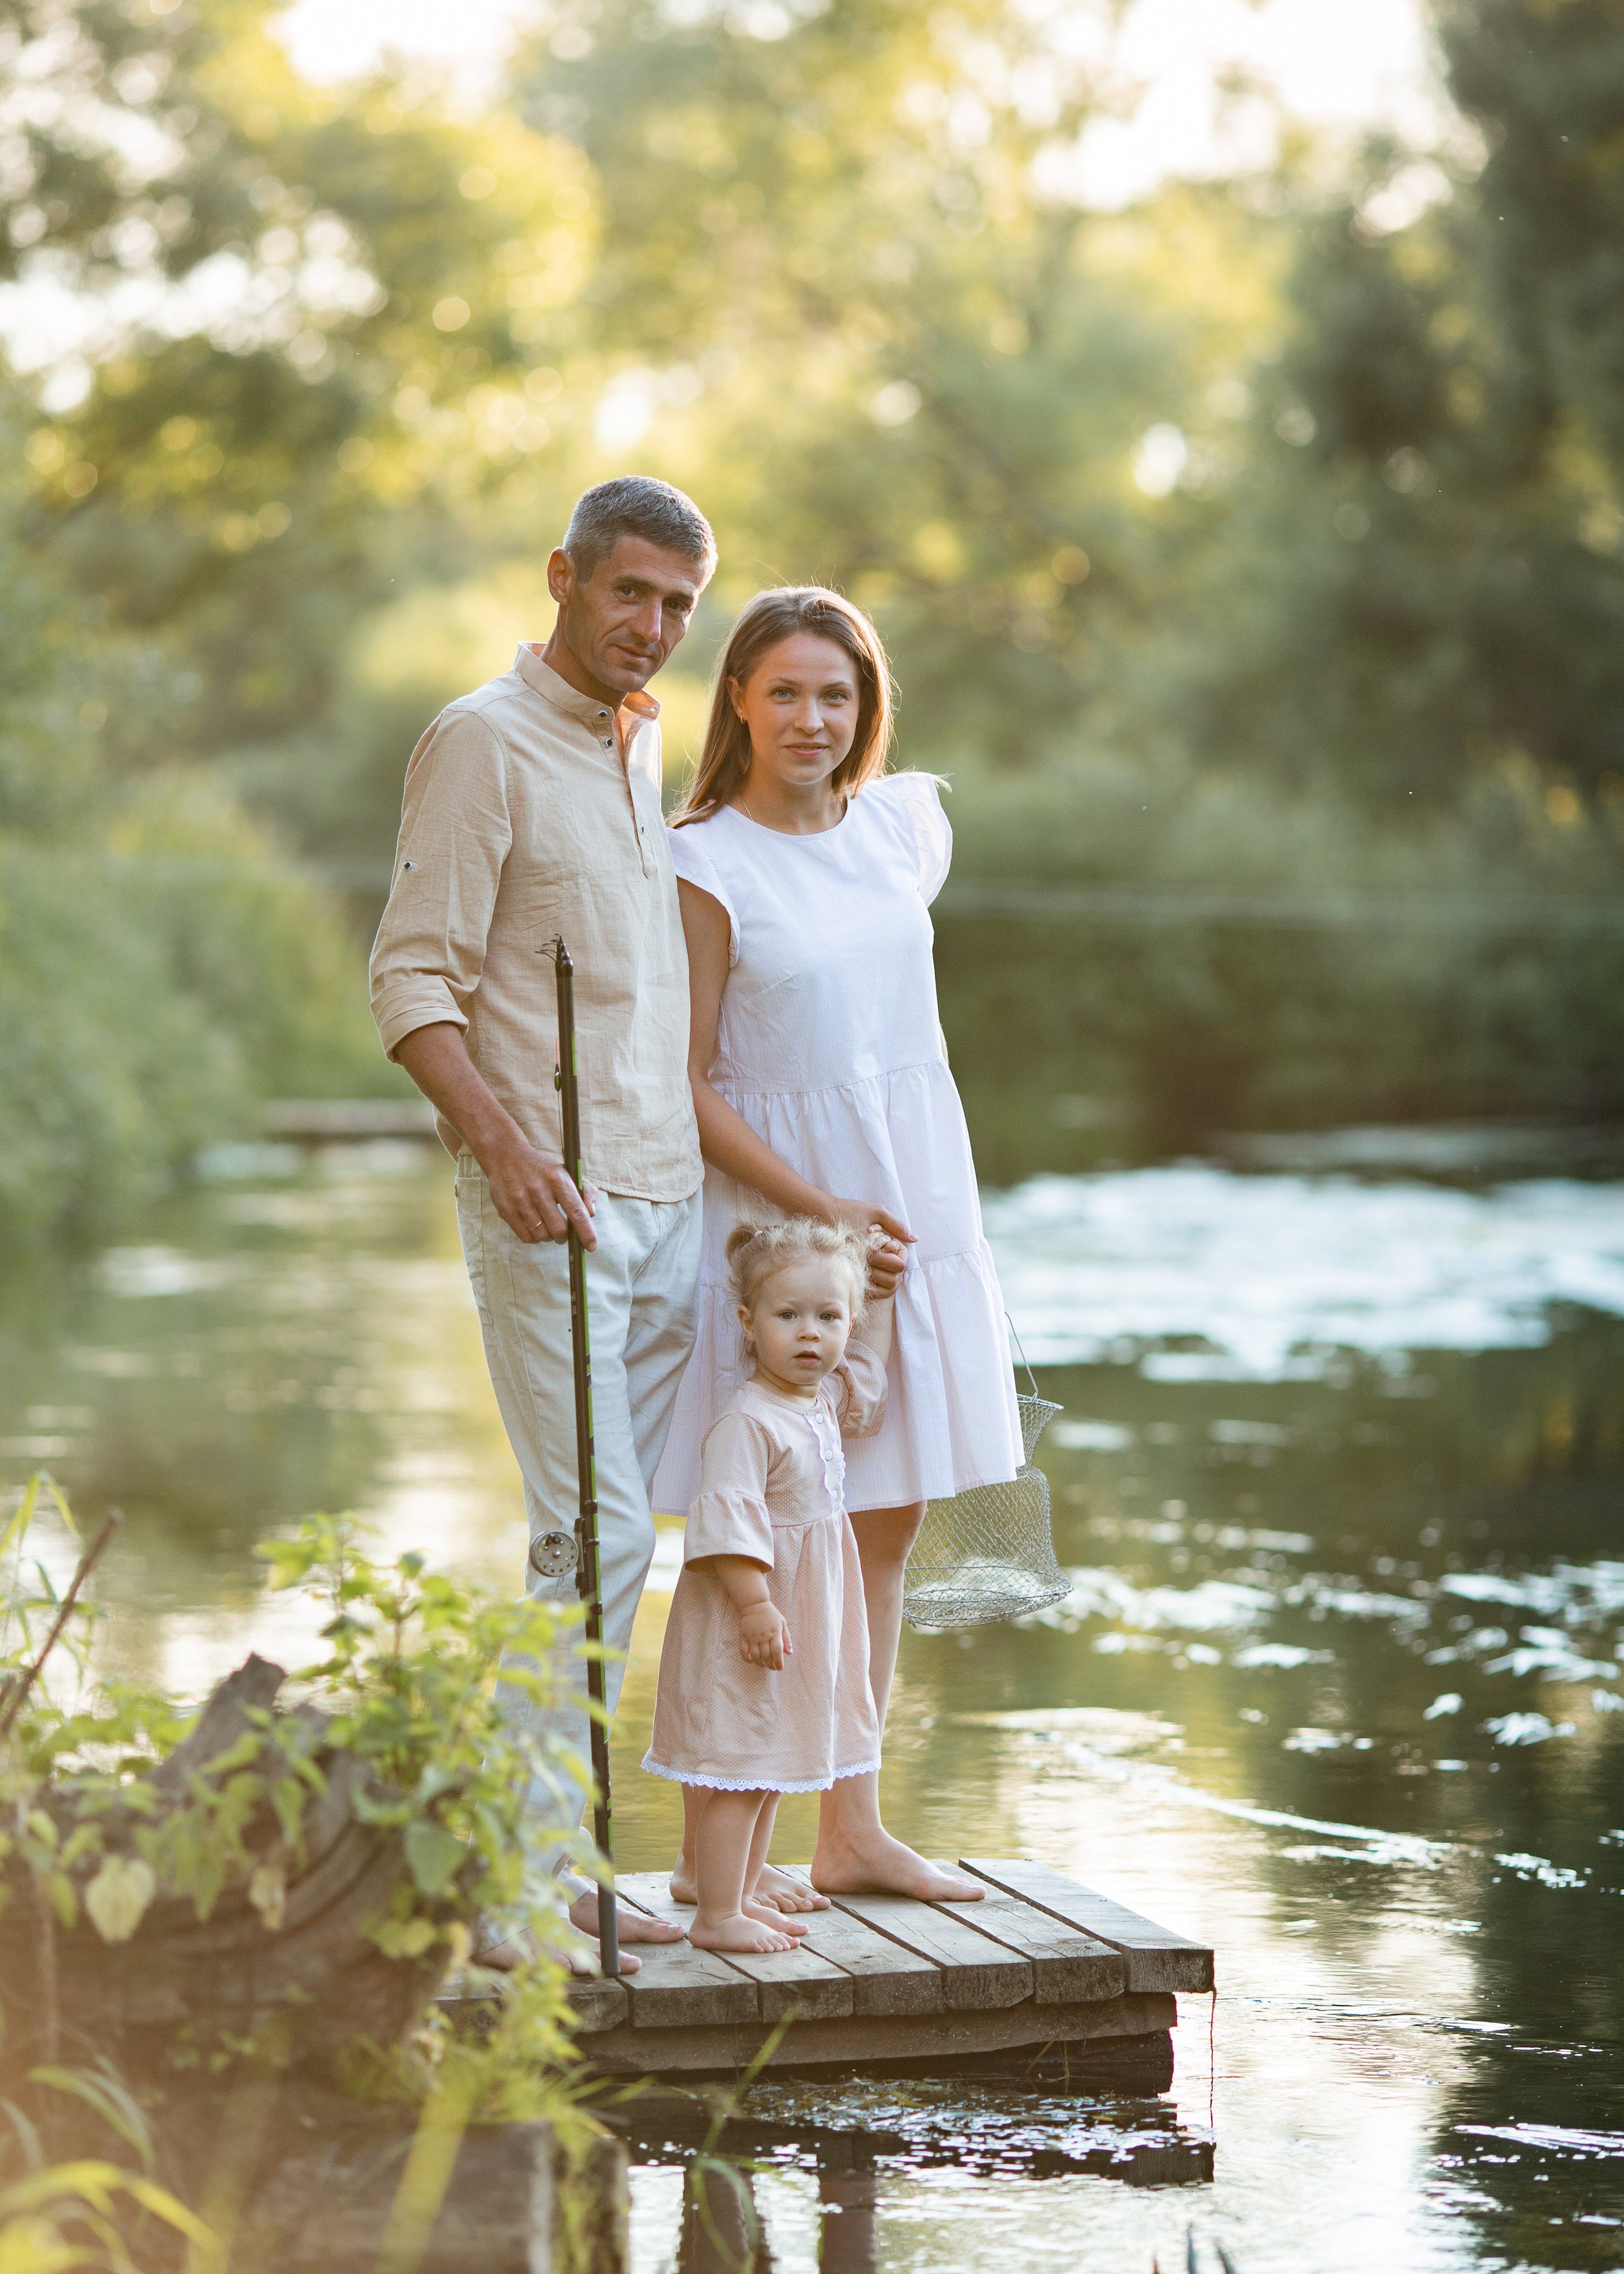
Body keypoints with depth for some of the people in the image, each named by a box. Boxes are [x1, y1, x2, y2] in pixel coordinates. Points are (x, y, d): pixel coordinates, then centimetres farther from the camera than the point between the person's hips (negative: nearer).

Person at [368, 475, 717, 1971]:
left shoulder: (643, 743, 17)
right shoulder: (483, 743, -7)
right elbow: (412, 977, -12)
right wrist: (502, 1140, -26)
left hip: (669, 1196, 8)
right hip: (550, 1203, -8)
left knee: (616, 1538, 8)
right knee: (595, 1530, -12)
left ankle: (558, 1860, 14)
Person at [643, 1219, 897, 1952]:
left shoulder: (828, 1404, 7)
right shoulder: (746, 1422, -20)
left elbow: (867, 1376, 30)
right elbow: (727, 1524, -24)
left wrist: (880, 1293, 26)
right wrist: (756, 1606, -27)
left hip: (805, 1618, 9)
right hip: (747, 1622, -9)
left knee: (770, 1768, 16)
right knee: (738, 1767, -6)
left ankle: (742, 1896, 26)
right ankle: (716, 1915, -2)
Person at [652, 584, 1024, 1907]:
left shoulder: (912, 826, 6)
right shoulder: (705, 868, -10)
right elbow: (685, 1083, -11)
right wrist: (820, 1213, -16)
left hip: (918, 1200, 6)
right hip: (775, 1213, -6)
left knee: (888, 1523, 9)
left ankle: (853, 1827, 18)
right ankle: (709, 1842, 8)